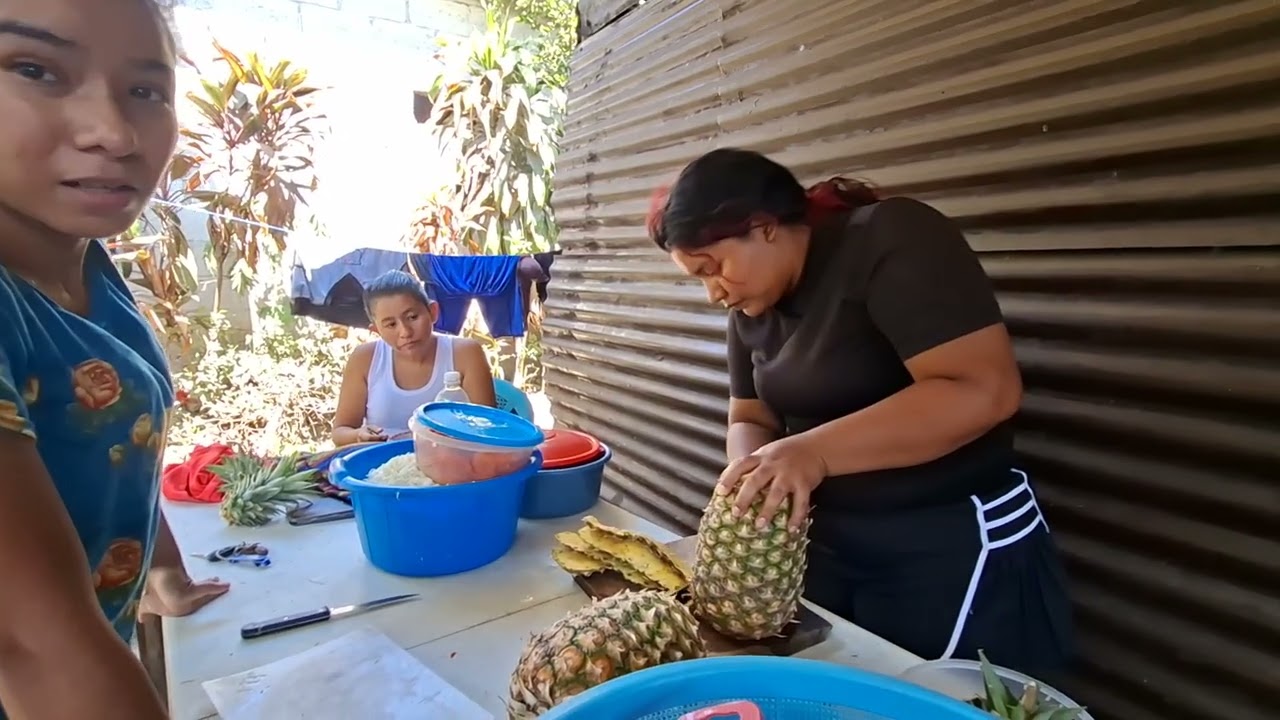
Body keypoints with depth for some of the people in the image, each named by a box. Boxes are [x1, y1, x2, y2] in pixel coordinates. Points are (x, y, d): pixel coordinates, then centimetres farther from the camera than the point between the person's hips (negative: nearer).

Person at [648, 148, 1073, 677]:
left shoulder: (890, 240, -18)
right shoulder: (753, 308, 4)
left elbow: (985, 389, -27)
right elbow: (750, 419, 8)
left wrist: (816, 451, -31)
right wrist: (751, 476, -14)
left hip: (954, 553, -7)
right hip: (827, 546, 7)